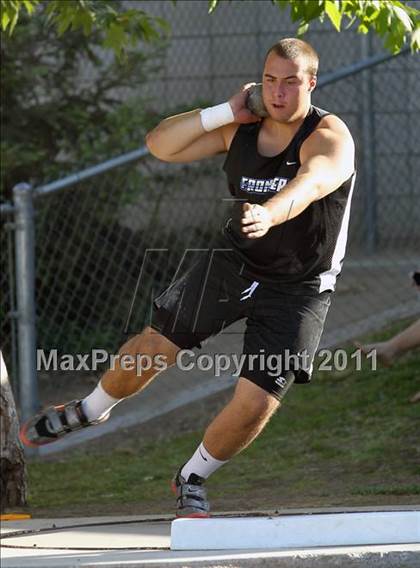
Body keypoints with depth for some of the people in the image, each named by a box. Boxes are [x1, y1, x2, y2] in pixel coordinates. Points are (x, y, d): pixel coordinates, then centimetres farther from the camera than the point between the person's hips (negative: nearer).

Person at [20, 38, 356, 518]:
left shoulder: (329, 136, -23)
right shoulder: (239, 129, -5)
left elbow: (312, 182, -45)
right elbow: (160, 144, -4)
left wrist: (270, 214, -66)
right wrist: (226, 112, -17)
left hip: (297, 289, -4)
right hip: (233, 261, 4)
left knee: (256, 403, -10)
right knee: (154, 347, 3)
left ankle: (192, 480, 18)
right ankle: (88, 410, 34)